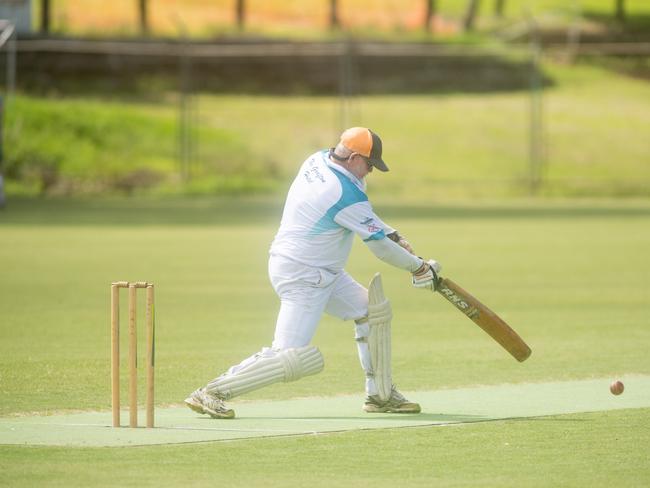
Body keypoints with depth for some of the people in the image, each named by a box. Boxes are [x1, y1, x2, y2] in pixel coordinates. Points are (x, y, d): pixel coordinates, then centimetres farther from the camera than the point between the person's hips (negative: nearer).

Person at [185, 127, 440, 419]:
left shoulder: (317, 161, 3)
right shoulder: (347, 194, -24)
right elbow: (379, 246, -15)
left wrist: (392, 235, 10)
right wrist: (419, 268, -2)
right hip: (302, 278, -11)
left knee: (371, 312, 15)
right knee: (290, 358, -14)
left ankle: (380, 395, 20)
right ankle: (211, 393, -11)